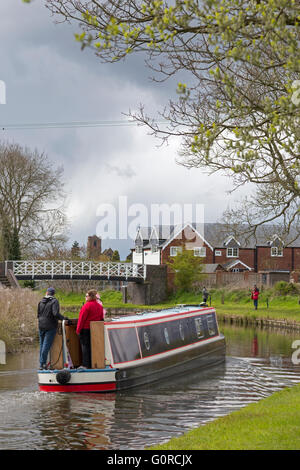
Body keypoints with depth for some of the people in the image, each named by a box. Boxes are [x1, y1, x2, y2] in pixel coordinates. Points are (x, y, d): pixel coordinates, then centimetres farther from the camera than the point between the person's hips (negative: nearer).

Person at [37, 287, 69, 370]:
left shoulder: (41, 302, 8)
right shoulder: (54, 301, -9)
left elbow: (38, 314, 14)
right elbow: (55, 314, -21)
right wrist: (63, 318, -9)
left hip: (41, 326, 5)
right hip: (50, 326, -5)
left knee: (42, 345, 12)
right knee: (46, 345, -4)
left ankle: (41, 363, 16)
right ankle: (43, 363, -7)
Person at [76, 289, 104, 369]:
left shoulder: (87, 305, -14)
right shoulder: (99, 306, 9)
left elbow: (82, 318, -13)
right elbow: (101, 318, 15)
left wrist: (78, 329, -7)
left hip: (85, 329, -6)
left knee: (85, 346, -3)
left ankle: (85, 365, -7)